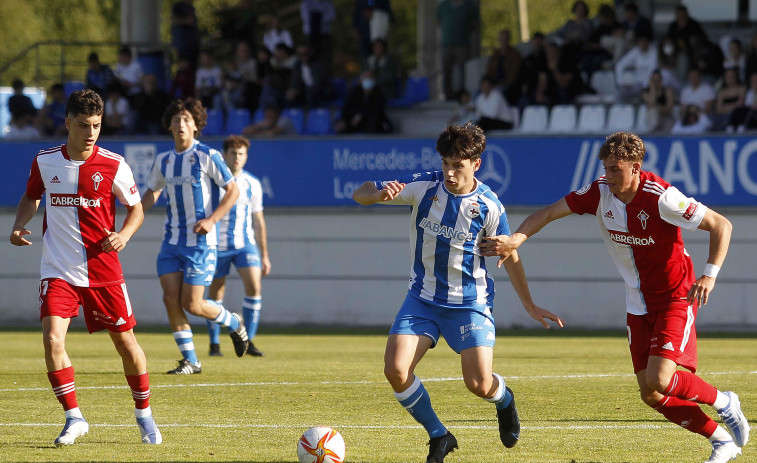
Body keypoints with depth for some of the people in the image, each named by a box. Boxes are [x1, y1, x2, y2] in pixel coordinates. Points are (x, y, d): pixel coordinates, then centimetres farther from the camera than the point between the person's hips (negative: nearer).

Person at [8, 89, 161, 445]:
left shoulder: (113, 166, -6)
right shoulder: (45, 162, -1)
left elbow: (136, 208, 5)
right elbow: (31, 196, 17)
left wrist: (124, 235, -14)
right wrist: (19, 226, -1)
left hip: (102, 268, 0)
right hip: (57, 269, 1)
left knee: (125, 341, 6)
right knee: (52, 339, -18)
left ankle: (144, 415, 27)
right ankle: (73, 418, -6)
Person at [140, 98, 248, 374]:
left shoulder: (207, 156, -8)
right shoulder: (163, 160, 8)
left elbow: (233, 190, -5)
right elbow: (152, 192, 24)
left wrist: (212, 219, -18)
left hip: (200, 241, -5)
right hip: (172, 240, 5)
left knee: (192, 305, -7)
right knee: (170, 299, -6)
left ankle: (234, 323, 23)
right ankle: (190, 360, 4)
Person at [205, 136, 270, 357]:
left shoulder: (253, 184, 5)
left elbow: (258, 221, 12)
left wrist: (264, 255, 11)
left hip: (245, 244, 2)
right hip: (217, 245, -2)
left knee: (254, 287, -15)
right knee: (216, 295, 5)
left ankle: (248, 341, -8)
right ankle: (214, 344, 19)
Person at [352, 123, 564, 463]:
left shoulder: (488, 206, -11)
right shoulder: (424, 187, -9)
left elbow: (508, 257, 3)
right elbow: (360, 195, -7)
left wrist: (529, 305, 7)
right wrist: (379, 194, -31)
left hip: (469, 303, -2)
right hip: (422, 298, 2)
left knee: (479, 383, -13)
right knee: (395, 370, -16)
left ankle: (504, 399, 28)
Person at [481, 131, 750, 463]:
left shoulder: (661, 198, -23)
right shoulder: (600, 192, -8)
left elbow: (720, 225, -18)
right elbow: (550, 213, -5)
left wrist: (710, 274, -29)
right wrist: (516, 239, -23)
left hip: (675, 297, -6)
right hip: (638, 304, 6)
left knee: (660, 379, -22)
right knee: (650, 394, 2)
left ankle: (723, 403, 7)